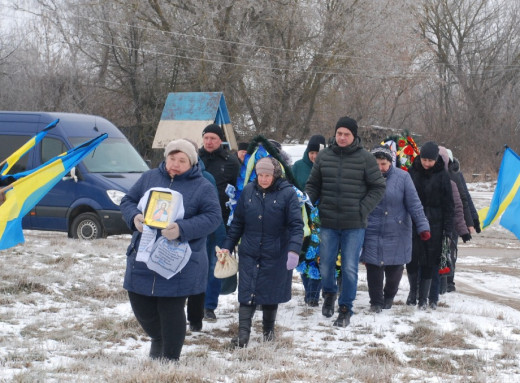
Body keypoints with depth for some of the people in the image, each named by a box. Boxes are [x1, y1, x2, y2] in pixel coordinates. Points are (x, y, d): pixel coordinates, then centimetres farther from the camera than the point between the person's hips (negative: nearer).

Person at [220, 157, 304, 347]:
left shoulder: (287, 193, -8)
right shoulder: (248, 191, 2)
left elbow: (296, 225, -12)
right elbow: (237, 222, 10)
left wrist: (293, 250, -23)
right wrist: (227, 246, 8)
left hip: (275, 255, -2)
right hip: (249, 253, 2)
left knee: (271, 294, 9)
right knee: (247, 293, -3)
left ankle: (268, 329, 28)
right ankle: (243, 334, -3)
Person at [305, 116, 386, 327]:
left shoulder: (365, 158, -3)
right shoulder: (324, 156, 4)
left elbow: (378, 187, 2)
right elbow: (312, 185, 13)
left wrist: (362, 210, -7)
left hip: (354, 225, -2)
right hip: (328, 222, 2)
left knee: (349, 268, 0)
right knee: (325, 265, 7)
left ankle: (345, 308, 16)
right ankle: (329, 293, 37)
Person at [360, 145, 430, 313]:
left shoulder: (402, 177, -5)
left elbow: (414, 204, -5)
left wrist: (423, 227, -12)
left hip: (397, 231, 0)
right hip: (372, 232, 0)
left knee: (395, 268, 8)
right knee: (374, 267, -3)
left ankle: (389, 297, 34)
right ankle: (376, 302, 14)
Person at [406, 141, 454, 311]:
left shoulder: (442, 176, -2)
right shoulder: (412, 172, 2)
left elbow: (448, 204, 0)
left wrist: (448, 228, -5)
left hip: (434, 224, -1)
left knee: (430, 261, 2)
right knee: (412, 258, -3)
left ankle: (423, 298, 13)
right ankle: (413, 291, 19)